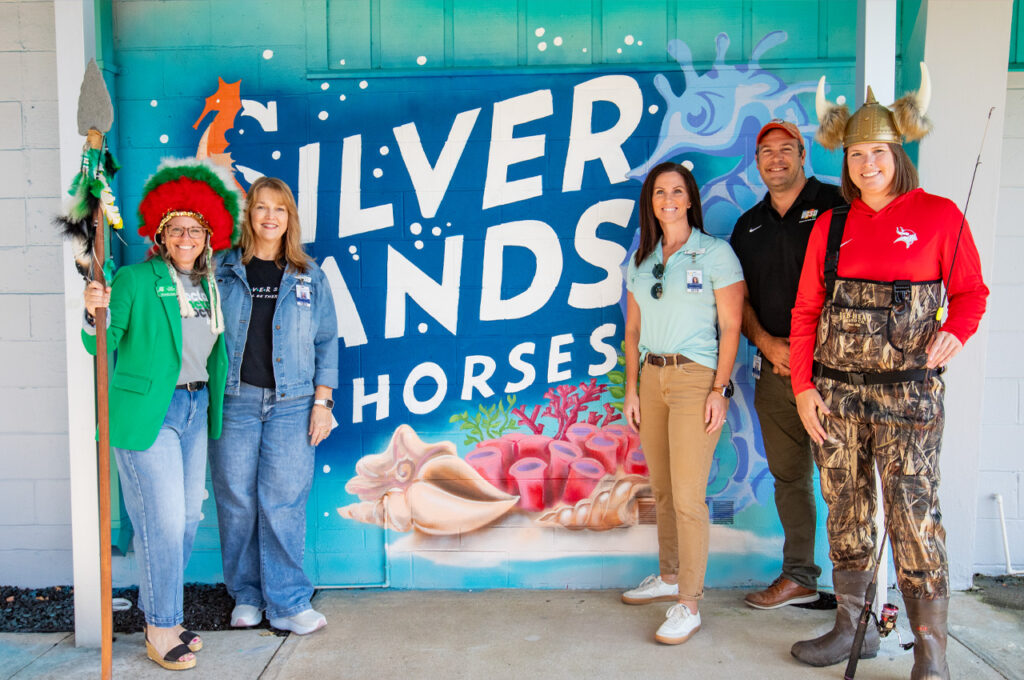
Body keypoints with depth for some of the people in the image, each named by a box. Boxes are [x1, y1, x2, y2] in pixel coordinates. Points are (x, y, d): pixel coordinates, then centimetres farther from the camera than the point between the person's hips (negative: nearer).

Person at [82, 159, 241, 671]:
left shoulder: (211, 287, 10)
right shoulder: (135, 280, -6)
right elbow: (103, 347, -7)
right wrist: (95, 314, -25)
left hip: (195, 410, 6)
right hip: (148, 412, -6)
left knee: (188, 517, 12)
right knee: (163, 519, -5)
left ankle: (162, 610, 29)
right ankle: (161, 629, 11)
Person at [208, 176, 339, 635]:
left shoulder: (309, 277, 8)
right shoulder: (222, 270, 6)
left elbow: (326, 342, 8)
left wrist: (322, 401, 2)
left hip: (292, 404, 0)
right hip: (234, 400, 1)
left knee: (283, 501, -1)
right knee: (236, 499, 5)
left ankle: (287, 602, 11)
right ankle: (245, 595, 22)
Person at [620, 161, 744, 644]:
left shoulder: (715, 252, -3)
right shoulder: (640, 260, 13)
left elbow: (731, 326, -6)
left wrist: (719, 389, -13)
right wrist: (631, 389, 9)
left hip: (697, 378, -6)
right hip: (652, 376, 6)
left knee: (688, 496, -7)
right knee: (661, 490, 14)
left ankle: (689, 605, 2)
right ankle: (669, 577, 30)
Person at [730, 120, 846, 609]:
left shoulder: (834, 205, 1)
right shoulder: (749, 225, 17)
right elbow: (740, 297, 14)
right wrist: (764, 341, -3)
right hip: (773, 367, 5)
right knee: (788, 475, 10)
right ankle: (798, 576, 21)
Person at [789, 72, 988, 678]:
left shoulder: (939, 215, 0)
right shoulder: (831, 225, 8)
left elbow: (970, 290, 4)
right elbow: (807, 310, 8)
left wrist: (954, 332, -18)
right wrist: (803, 386, 2)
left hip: (908, 389, -3)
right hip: (836, 388, 4)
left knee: (914, 514, -5)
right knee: (846, 509, 10)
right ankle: (853, 627, 25)